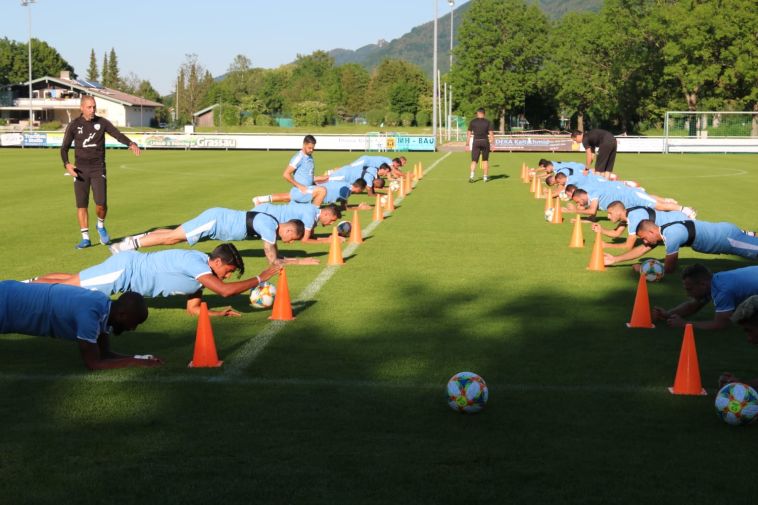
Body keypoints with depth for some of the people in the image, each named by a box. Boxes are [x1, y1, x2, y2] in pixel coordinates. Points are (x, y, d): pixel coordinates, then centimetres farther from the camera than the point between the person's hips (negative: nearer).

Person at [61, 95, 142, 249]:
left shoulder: (102, 122, 2)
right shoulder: (74, 125, 1)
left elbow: (118, 135, -6)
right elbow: (64, 147, 4)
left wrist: (131, 144, -27)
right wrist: (67, 164, -14)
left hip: (98, 168, -1)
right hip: (80, 170, 1)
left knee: (101, 203, -14)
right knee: (81, 204, 0)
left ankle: (101, 226, 16)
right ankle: (85, 238, 11)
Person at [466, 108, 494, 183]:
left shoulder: (472, 122, 2)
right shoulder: (488, 122, 2)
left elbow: (469, 133, 2)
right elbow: (491, 133, -3)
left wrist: (467, 144, 6)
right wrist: (493, 144, -1)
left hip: (476, 142, 0)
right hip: (485, 141, 0)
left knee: (474, 161, 0)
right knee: (485, 160, 14)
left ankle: (472, 175, -20)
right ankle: (485, 177, 18)